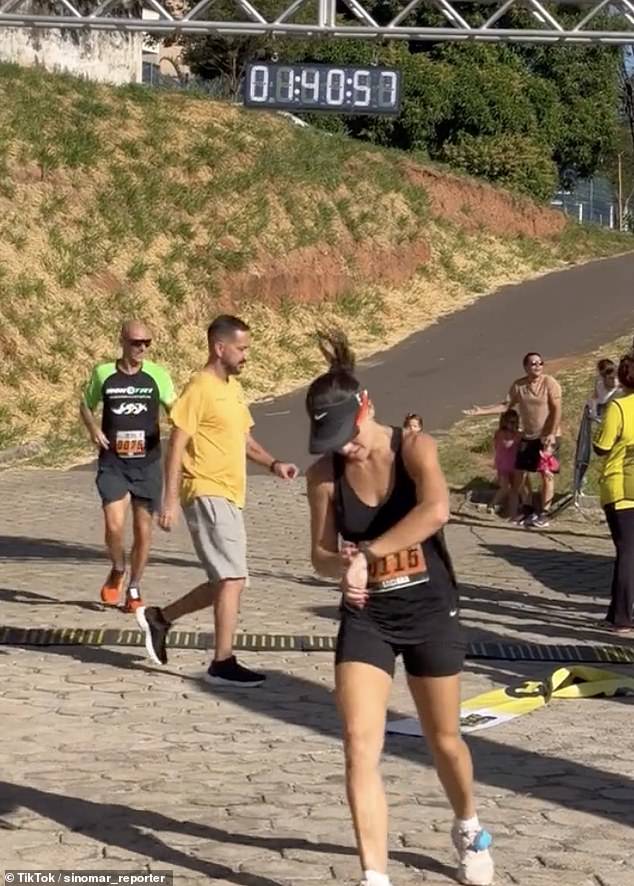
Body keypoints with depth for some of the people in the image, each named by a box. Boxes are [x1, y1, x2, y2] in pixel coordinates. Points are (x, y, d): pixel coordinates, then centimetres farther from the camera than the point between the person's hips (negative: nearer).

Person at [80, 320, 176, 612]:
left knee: (143, 529, 6)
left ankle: (134, 588, 25)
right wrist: (93, 428, -5)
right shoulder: (103, 373, 1)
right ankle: (117, 571, 17)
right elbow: (86, 405, 15)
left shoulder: (157, 375, 0)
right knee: (114, 525, -14)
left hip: (147, 464, 1)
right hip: (113, 464, -1)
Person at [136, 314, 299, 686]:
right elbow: (178, 445, -15)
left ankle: (160, 618, 25)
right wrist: (170, 499, -20)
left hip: (229, 497, 9)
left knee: (226, 582, 12)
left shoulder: (233, 388, 15)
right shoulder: (201, 389, -12)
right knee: (233, 579, -11)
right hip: (208, 495, -9)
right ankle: (223, 663, -6)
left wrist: (273, 463, 7)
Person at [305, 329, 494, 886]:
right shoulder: (325, 474, -7)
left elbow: (436, 510, -35)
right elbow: (321, 554, -1)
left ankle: (469, 829, 45)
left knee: (445, 742, 16)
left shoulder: (414, 449, -16)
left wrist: (366, 555, -37)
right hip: (367, 620, 1)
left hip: (431, 614, -1)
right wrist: (343, 567, -25)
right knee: (360, 748, -12)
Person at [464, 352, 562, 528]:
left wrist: (552, 434, -23)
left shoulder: (549, 383, -12)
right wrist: (482, 411, -3)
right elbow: (506, 405, 6)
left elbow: (557, 410, -15)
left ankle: (543, 515, -2)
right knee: (518, 474, 6)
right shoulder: (518, 385, 1)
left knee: (547, 474, -6)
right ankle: (513, 513, 15)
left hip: (548, 436, -5)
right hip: (528, 436, 5)